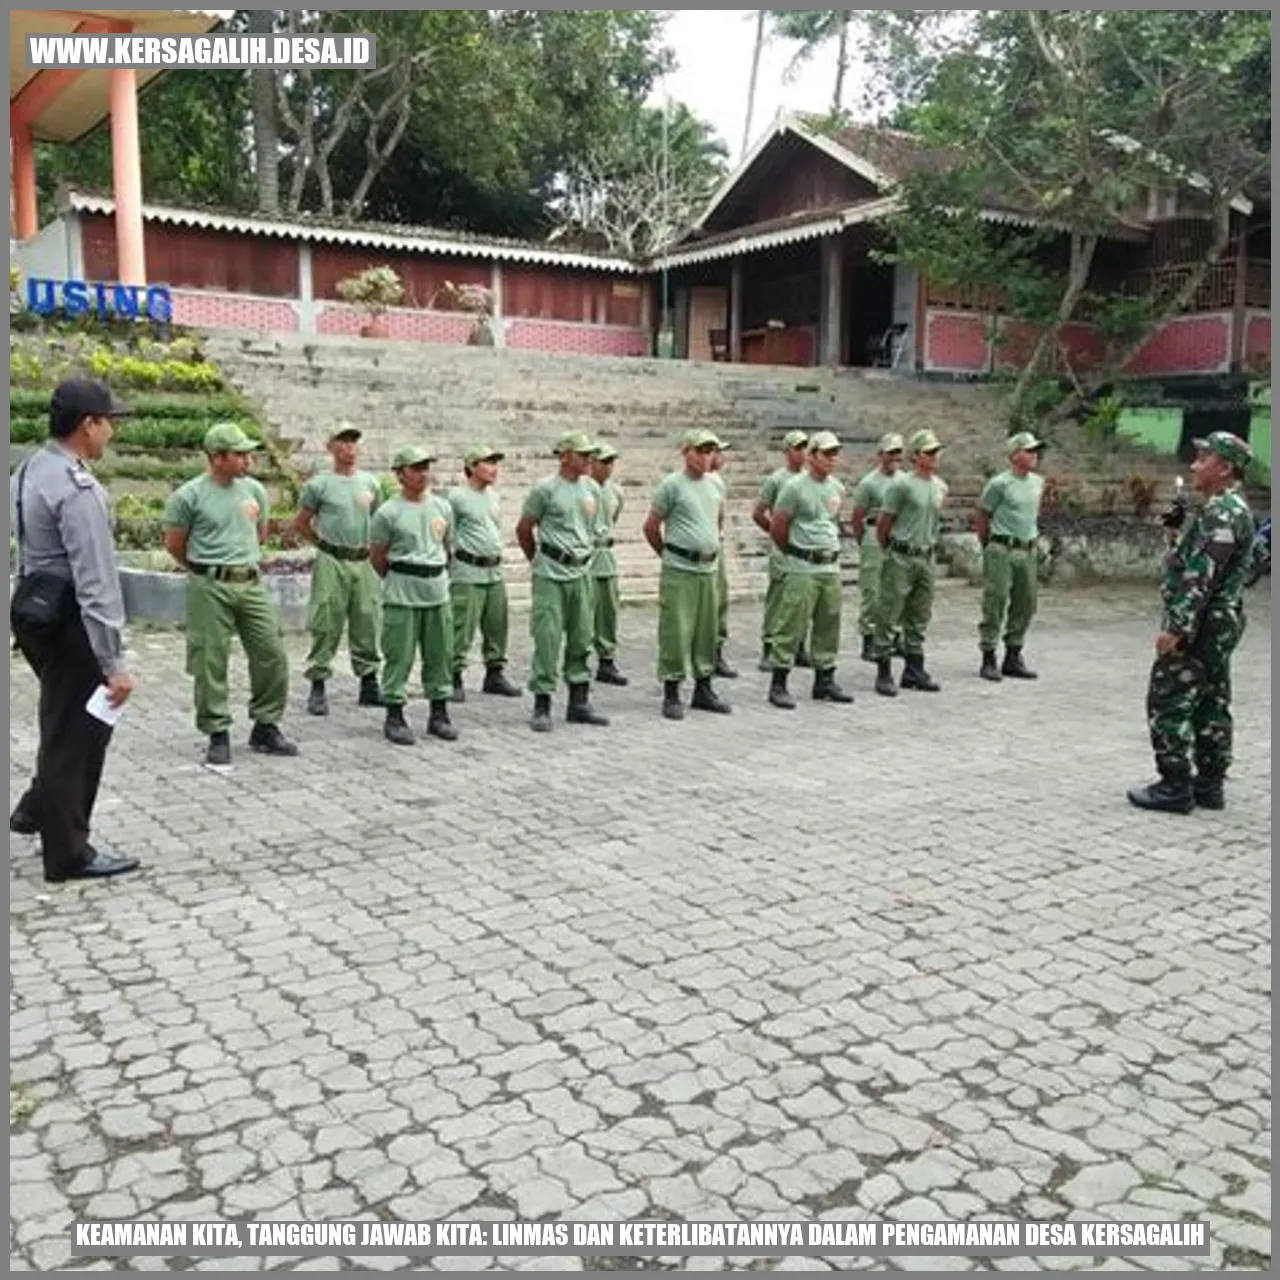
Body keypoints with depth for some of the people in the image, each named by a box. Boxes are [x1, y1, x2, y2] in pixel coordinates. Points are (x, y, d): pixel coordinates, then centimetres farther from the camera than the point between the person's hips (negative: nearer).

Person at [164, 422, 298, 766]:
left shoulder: (254, 490, 7)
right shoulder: (189, 496, -7)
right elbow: (174, 545, 3)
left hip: (251, 583, 5)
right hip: (210, 588, -4)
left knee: (272, 655, 3)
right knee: (210, 663, 0)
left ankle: (266, 727, 17)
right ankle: (217, 735, 10)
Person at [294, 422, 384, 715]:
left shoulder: (371, 483, 10)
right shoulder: (319, 484, -1)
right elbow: (300, 523, 6)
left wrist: (369, 547, 12)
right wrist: (326, 543, 7)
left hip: (364, 562, 4)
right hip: (331, 563, -4)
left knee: (367, 623, 7)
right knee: (326, 626, -3)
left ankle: (369, 685, 17)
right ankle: (317, 688, 4)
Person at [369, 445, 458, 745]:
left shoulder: (443, 508, 9)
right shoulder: (388, 513, -7)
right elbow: (376, 557, 0)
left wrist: (438, 576, 16)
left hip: (438, 590, 5)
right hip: (402, 595, -5)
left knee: (441, 654, 9)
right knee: (399, 656, -2)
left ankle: (439, 714, 20)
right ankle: (394, 717, 7)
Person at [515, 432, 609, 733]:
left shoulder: (592, 488, 9)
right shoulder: (545, 489, -8)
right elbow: (523, 530, 1)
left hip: (581, 572, 6)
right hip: (551, 575, -6)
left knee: (581, 638, 9)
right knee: (547, 639, -5)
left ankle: (579, 703, 19)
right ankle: (542, 706, 2)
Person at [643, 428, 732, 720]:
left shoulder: (716, 485, 12)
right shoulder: (671, 485, -7)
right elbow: (651, 526, -1)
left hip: (709, 569, 6)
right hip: (678, 571, -6)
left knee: (706, 632, 11)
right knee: (675, 632, -4)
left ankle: (703, 690, 22)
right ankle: (671, 694, 4)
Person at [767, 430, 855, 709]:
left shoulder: (837, 488, 11)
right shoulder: (795, 487, -10)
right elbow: (778, 529, -5)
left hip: (832, 566, 7)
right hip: (803, 568, -7)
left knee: (829, 626, 11)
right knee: (792, 626, -5)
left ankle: (825, 681, 20)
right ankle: (778, 684, 1)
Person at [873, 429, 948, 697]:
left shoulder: (941, 486, 10)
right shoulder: (901, 484, -11)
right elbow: (883, 522, -6)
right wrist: (888, 550, 3)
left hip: (926, 557, 7)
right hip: (900, 559, -7)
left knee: (919, 618, 12)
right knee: (888, 617, -2)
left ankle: (914, 670, 21)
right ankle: (883, 673, 2)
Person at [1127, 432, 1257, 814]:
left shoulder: (1221, 513, -18)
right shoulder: (1231, 509, 16)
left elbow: (1202, 577, -24)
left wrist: (1175, 627, -25)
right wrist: (1180, 539, 10)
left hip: (1200, 625, -11)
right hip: (1220, 624, 11)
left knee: (1168, 703, -6)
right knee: (1211, 704, 13)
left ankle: (1175, 787, -2)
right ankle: (1209, 785, 20)